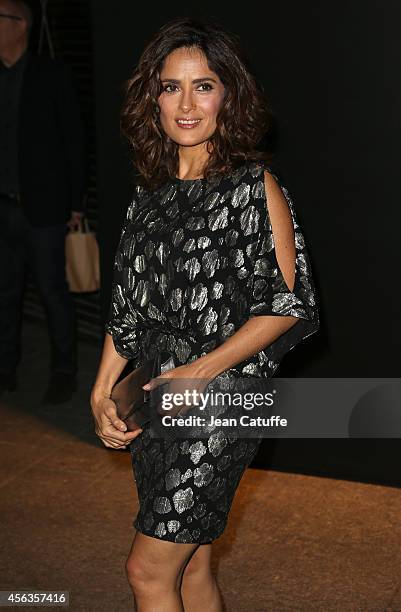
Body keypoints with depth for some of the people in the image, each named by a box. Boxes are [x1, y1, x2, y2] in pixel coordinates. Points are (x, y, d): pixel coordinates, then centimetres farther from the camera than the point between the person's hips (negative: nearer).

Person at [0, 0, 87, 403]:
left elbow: (73, 139, -3)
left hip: (42, 207, -4)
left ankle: (64, 372, 15)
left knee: (52, 291, 3)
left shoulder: (51, 74, -4)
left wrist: (76, 202, -5)